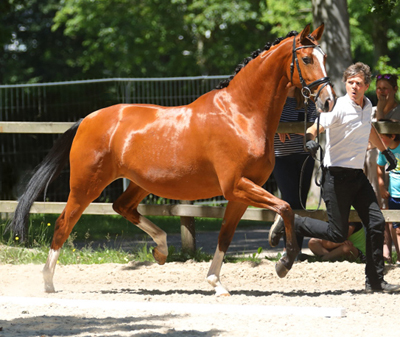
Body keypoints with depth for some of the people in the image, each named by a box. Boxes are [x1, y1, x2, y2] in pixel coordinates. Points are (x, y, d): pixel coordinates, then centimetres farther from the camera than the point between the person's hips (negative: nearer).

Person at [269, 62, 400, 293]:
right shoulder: (339, 108, -15)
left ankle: (375, 281, 7)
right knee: (337, 234, -5)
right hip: (337, 176, -7)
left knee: (376, 223, -1)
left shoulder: (367, 106, 9)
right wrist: (310, 139, -50)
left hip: (358, 176, 7)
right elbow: (315, 128, -27)